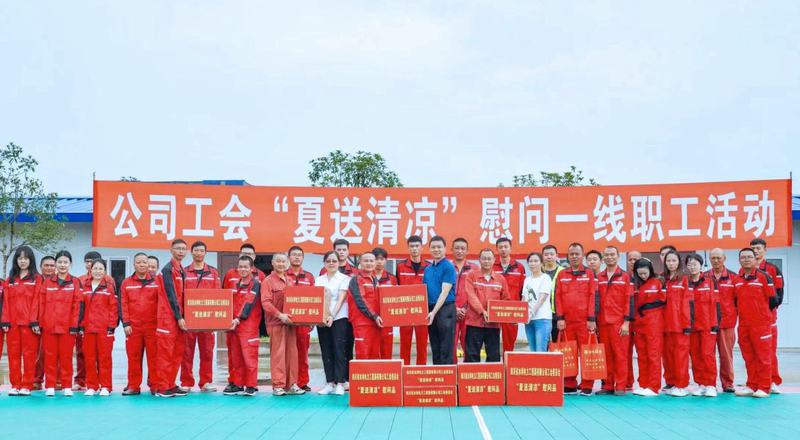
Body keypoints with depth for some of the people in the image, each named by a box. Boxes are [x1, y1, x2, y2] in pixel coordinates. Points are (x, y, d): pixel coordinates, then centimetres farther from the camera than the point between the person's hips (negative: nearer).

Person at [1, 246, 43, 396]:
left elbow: (37, 301, -4)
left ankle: (27, 386, 2)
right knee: (13, 354, 5)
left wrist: (35, 321, -11)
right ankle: (15, 385, 10)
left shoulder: (37, 279, 2)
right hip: (12, 322, 4)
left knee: (29, 354, -2)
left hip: (29, 322, -4)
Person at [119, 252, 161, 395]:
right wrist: (126, 323, -4)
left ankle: (155, 385, 7)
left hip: (152, 326, -1)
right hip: (133, 327, 1)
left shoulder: (156, 281, 6)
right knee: (133, 357, 4)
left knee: (154, 357, 0)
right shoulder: (126, 283, 9)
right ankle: (133, 386, 12)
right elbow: (123, 304, 4)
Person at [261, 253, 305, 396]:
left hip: (290, 321, 6)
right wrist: (280, 315, -22)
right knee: (278, 354, -4)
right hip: (276, 322, -6)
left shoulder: (289, 281, 17)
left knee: (291, 353, 6)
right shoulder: (268, 281, -2)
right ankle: (278, 385, 1)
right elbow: (265, 302, -12)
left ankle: (291, 384, 12)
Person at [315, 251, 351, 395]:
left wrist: (332, 316, -20)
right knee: (326, 351, 5)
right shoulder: (319, 280, 15)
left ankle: (340, 383, -2)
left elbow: (341, 299, -8)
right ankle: (330, 382, 11)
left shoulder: (344, 278, 2)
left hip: (339, 318, -4)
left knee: (339, 350, -5)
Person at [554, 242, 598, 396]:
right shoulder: (562, 275, 12)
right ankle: (569, 385, 12)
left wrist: (592, 319, -7)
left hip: (585, 321, -2)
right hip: (567, 321, 2)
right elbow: (558, 297, 8)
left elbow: (594, 297, 0)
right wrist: (560, 318, 0)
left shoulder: (589, 274, 5)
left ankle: (587, 386, 4)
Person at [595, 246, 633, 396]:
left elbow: (629, 300, -2)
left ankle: (620, 386, 1)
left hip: (619, 322, -3)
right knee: (606, 355, 5)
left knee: (620, 354, -3)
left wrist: (627, 322, -9)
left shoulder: (625, 277, 2)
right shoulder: (599, 277, 12)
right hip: (603, 322, 3)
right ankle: (608, 385, 10)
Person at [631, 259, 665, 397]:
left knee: (653, 355, -5)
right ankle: (643, 385, 14)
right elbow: (633, 304, 12)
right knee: (642, 356, 8)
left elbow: (664, 300, -2)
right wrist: (633, 321, 4)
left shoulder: (657, 283, -1)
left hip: (654, 324, -5)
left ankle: (653, 387, -3)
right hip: (638, 323, 5)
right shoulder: (636, 285, 12)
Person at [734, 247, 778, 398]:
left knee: (763, 356, 0)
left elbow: (773, 300, -4)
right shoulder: (737, 279, 8)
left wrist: (762, 313, 5)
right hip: (743, 324, 5)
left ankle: (764, 387, 6)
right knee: (748, 356, 10)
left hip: (761, 324, -5)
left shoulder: (764, 276, -7)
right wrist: (742, 312, 13)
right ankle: (751, 386, 19)